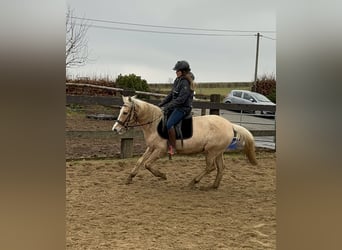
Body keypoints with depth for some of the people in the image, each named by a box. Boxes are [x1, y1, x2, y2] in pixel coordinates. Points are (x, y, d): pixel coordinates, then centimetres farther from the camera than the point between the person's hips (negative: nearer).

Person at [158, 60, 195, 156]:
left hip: (183, 108, -10)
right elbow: (171, 95, 16)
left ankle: (172, 148, -19)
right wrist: (161, 104, 9)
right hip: (175, 106, 10)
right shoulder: (177, 80, 11)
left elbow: (181, 99, -23)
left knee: (169, 124, -27)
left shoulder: (186, 83, -18)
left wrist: (167, 107, -22)